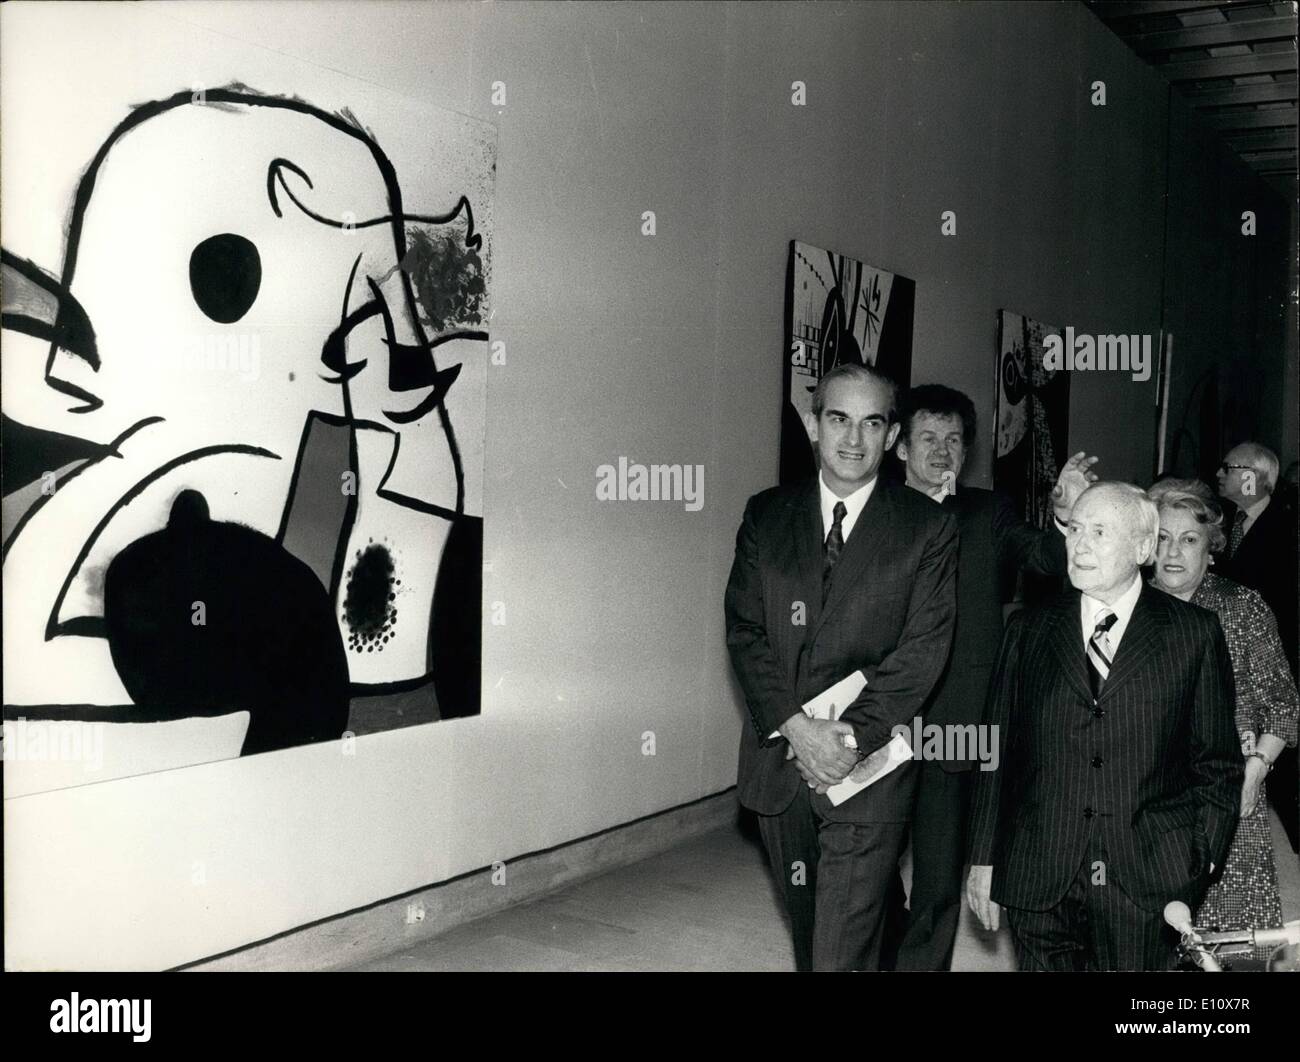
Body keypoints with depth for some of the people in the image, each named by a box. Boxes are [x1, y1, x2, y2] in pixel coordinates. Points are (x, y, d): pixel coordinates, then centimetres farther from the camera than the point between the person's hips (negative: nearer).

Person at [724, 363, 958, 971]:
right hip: (778, 757, 3)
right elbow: (745, 631, -1)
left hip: (868, 768, -3)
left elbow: (923, 649, -8)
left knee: (842, 951, -5)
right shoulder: (766, 515, 5)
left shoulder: (928, 528, -3)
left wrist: (851, 736, -17)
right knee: (805, 929, 19)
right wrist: (795, 727, -14)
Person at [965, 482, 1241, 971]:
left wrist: (1203, 861, 0)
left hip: (1148, 879, -1)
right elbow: (996, 752, 6)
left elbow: (1217, 761, 5)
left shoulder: (1195, 632, 2)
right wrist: (983, 860, 5)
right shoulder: (1028, 629, 5)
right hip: (1038, 878, 1)